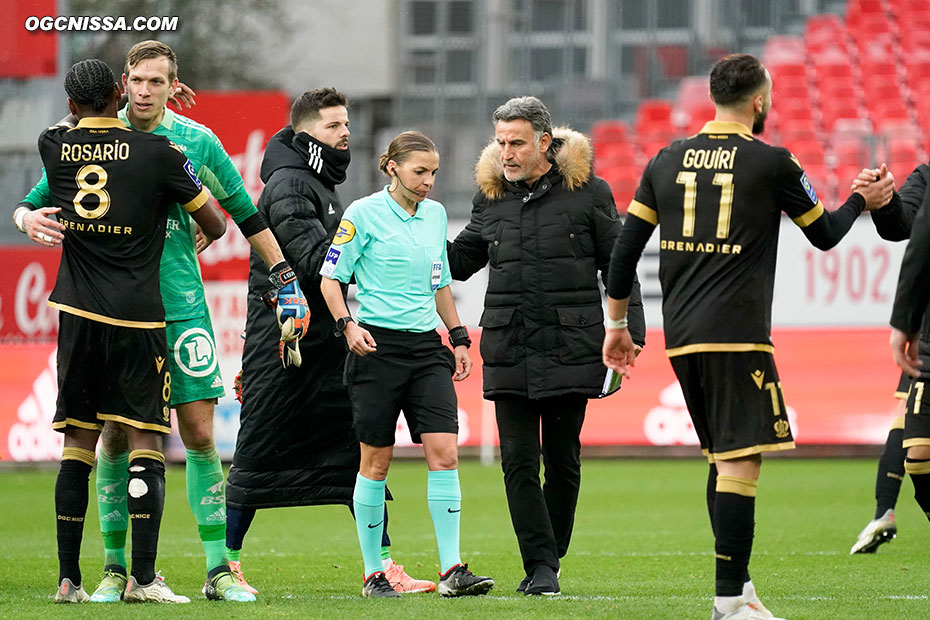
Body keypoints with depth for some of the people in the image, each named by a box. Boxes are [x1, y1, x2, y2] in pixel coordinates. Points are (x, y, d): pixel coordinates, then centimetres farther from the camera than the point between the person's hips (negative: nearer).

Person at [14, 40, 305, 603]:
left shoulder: (196, 142, 2)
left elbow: (247, 214, 11)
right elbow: (33, 203, 7)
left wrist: (286, 281, 9)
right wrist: (31, 220, -17)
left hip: (180, 303, 0)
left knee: (200, 434, -3)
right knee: (115, 436, -1)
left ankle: (219, 570, 1)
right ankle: (115, 568, 9)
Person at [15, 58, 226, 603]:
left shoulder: (55, 146, 3)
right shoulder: (158, 152, -4)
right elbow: (215, 226, 6)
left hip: (79, 314, 3)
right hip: (138, 316, -3)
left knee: (79, 443, 8)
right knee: (145, 441, -1)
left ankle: (69, 578, 7)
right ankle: (144, 577, -9)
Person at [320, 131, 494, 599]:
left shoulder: (435, 214, 12)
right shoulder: (364, 213, -4)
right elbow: (330, 278, -4)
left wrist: (458, 337, 20)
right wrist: (347, 325, -18)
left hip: (427, 346, 5)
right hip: (378, 346, -5)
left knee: (444, 453, -8)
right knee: (376, 461, 1)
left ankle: (451, 570, -7)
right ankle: (373, 574, 10)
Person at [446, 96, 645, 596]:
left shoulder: (587, 191, -1)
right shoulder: (491, 197, 9)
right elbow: (459, 261, 19)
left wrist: (630, 334, 0)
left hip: (571, 346, -2)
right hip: (509, 352, 2)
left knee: (562, 460, 5)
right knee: (518, 459, -5)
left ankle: (548, 562, 16)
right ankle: (540, 565, -2)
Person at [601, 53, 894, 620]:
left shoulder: (668, 161, 10)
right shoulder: (772, 164, -4)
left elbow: (626, 246, 11)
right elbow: (825, 234, 8)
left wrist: (617, 324, 19)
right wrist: (862, 201, 27)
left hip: (681, 336, 6)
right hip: (736, 334, -6)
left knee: (723, 459, 17)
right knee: (741, 462, -8)